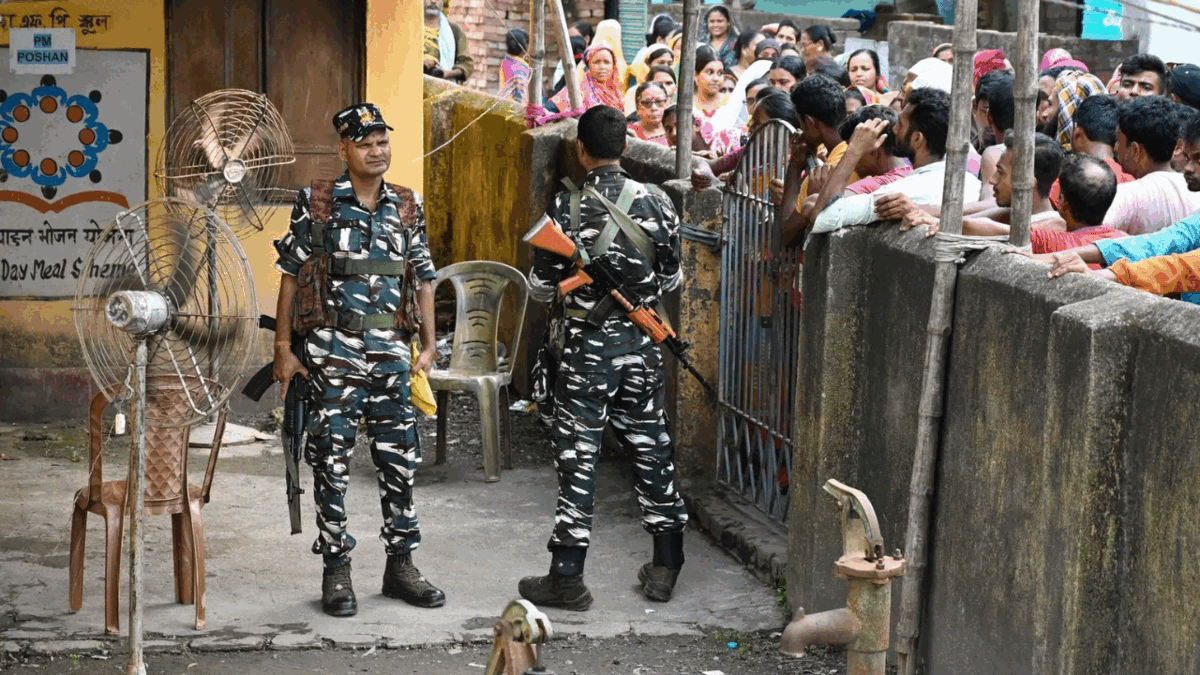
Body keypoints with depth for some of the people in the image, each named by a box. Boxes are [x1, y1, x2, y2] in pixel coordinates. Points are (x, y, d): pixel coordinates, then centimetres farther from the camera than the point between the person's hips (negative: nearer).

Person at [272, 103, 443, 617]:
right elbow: (291, 276, 1)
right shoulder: (317, 203, -1)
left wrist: (429, 346, 6)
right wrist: (283, 348, -3)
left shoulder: (407, 207, 10)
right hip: (334, 352, -3)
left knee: (399, 459, 6)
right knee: (332, 462, -1)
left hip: (391, 351, 3)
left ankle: (400, 565, 17)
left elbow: (423, 279, 14)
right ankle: (336, 572, 6)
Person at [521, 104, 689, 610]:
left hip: (587, 345, -3)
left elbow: (541, 288, -5)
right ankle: (665, 568, 20)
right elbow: (671, 280, 7)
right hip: (642, 341, 3)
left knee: (578, 454, 2)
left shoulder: (566, 208, -12)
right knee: (651, 448, 13)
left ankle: (567, 577, 4)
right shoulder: (656, 203, -3)